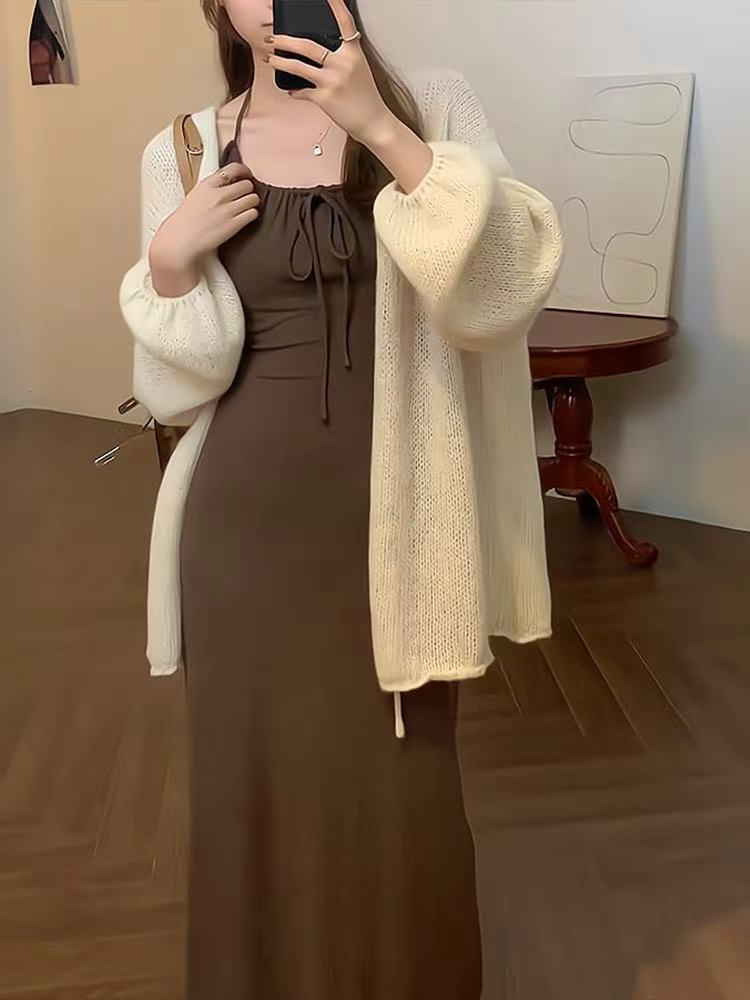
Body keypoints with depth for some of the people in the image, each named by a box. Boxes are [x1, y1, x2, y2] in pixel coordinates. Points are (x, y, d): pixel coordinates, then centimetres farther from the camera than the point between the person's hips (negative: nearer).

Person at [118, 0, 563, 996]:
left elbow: (502, 294, -15)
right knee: (260, 777, 11)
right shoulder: (183, 153, 4)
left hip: (394, 516, -1)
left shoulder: (435, 106, 0)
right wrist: (169, 261, -12)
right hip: (249, 516, 1)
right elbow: (177, 388, 5)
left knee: (403, 783, 10)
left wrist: (382, 130, -20)